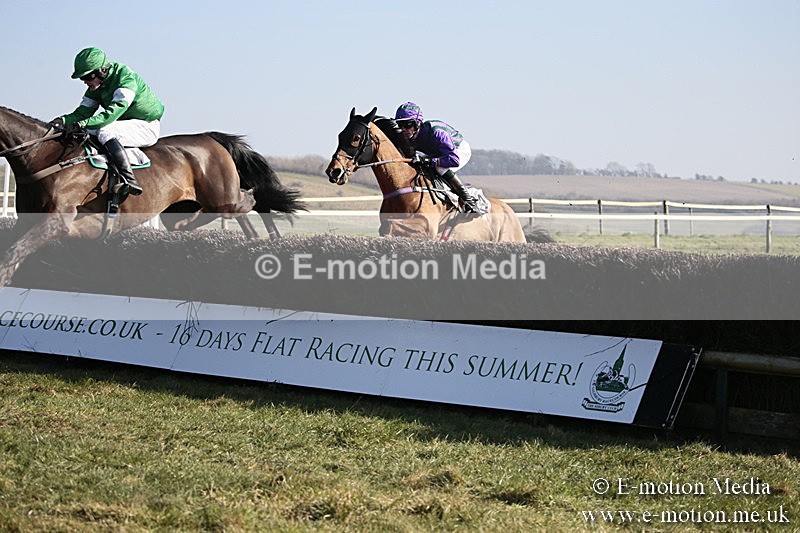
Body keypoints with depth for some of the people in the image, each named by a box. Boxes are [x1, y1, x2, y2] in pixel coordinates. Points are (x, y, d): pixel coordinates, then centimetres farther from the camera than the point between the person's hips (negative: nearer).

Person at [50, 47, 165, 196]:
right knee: (85, 132, -4)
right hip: (125, 124, 9)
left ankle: (129, 180, -40)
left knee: (105, 132, -32)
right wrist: (64, 121, -19)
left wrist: (83, 124, -42)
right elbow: (83, 111, 1)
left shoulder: (126, 79, -24)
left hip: (147, 127, -9)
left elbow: (113, 112, -34)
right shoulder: (96, 86, 2)